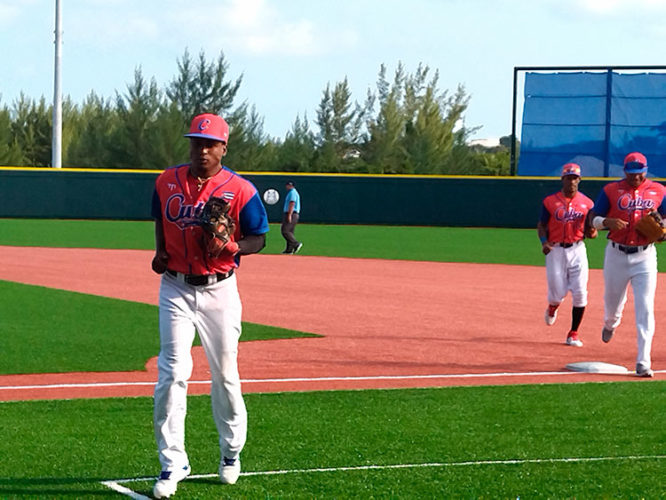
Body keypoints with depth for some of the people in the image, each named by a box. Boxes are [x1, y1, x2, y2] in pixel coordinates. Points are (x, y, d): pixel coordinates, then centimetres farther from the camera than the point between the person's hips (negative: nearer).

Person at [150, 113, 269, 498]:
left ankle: (232, 450, 30)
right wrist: (160, 252, 2)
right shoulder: (168, 182, 2)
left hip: (219, 291, -2)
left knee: (224, 375, 8)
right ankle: (173, 463, -3)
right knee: (172, 374, -8)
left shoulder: (240, 190, -8)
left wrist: (231, 247, -21)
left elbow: (259, 239, -2)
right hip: (176, 288, 2)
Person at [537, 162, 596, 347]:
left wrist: (592, 232, -15)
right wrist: (544, 242, -14)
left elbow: (588, 230, 9)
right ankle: (552, 307, 37)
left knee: (580, 292, -8)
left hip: (577, 250, 1)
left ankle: (574, 333, 5)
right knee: (558, 293, -3)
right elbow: (541, 225, 4)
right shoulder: (550, 201, 0)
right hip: (555, 250, -1)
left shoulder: (586, 203, 4)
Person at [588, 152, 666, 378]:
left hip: (645, 256, -1)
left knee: (645, 308, -9)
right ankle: (611, 323, 53)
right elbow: (593, 218, 0)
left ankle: (643, 363, -11)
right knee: (612, 301, 14)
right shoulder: (611, 190, 0)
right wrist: (607, 222, -21)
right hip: (617, 255, 1)